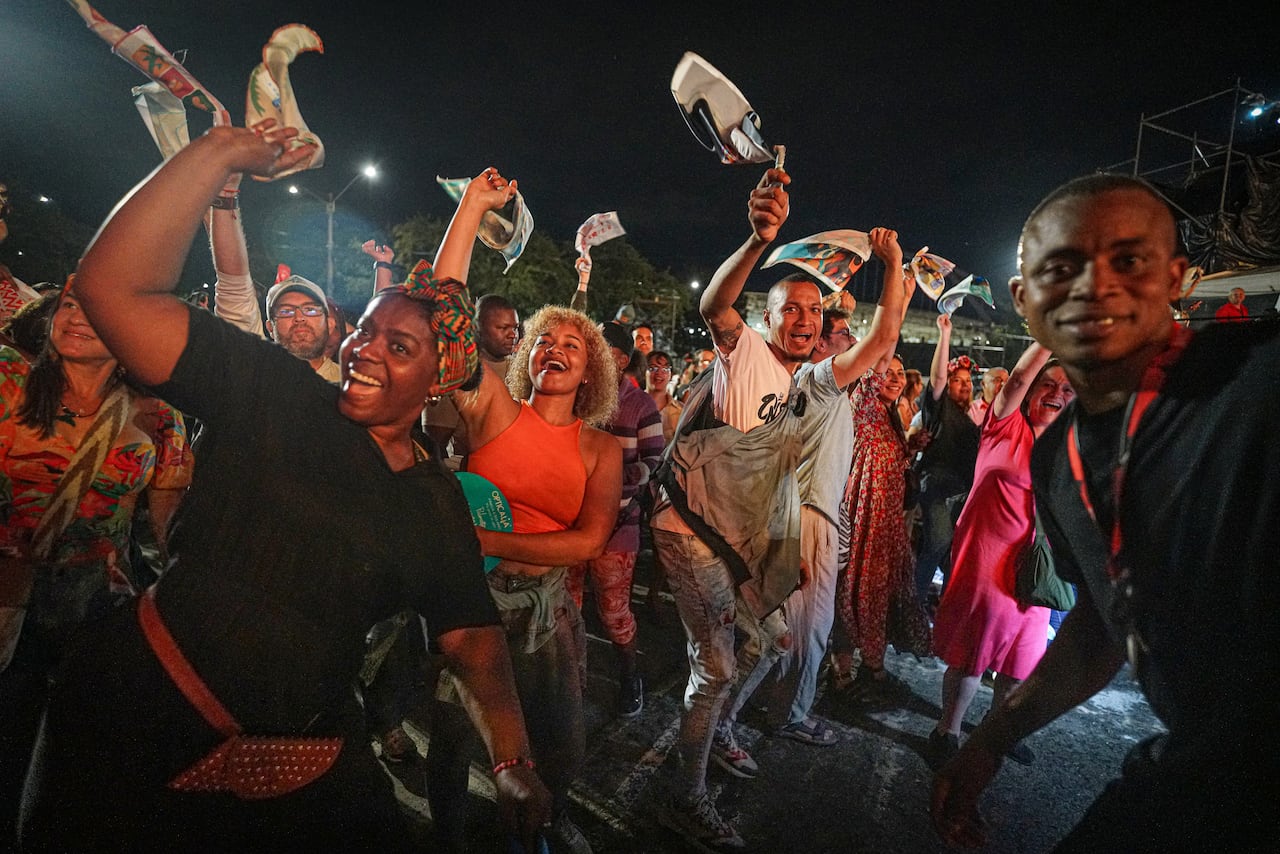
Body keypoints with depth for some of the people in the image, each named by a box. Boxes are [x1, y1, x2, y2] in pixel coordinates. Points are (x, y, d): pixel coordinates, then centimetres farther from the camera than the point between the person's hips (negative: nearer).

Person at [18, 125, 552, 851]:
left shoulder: (439, 501, -2)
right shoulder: (275, 396, -11)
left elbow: (471, 634, 0)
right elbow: (115, 287, -19)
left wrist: (514, 764, -5)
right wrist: (220, 155, -25)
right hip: (146, 709, -2)